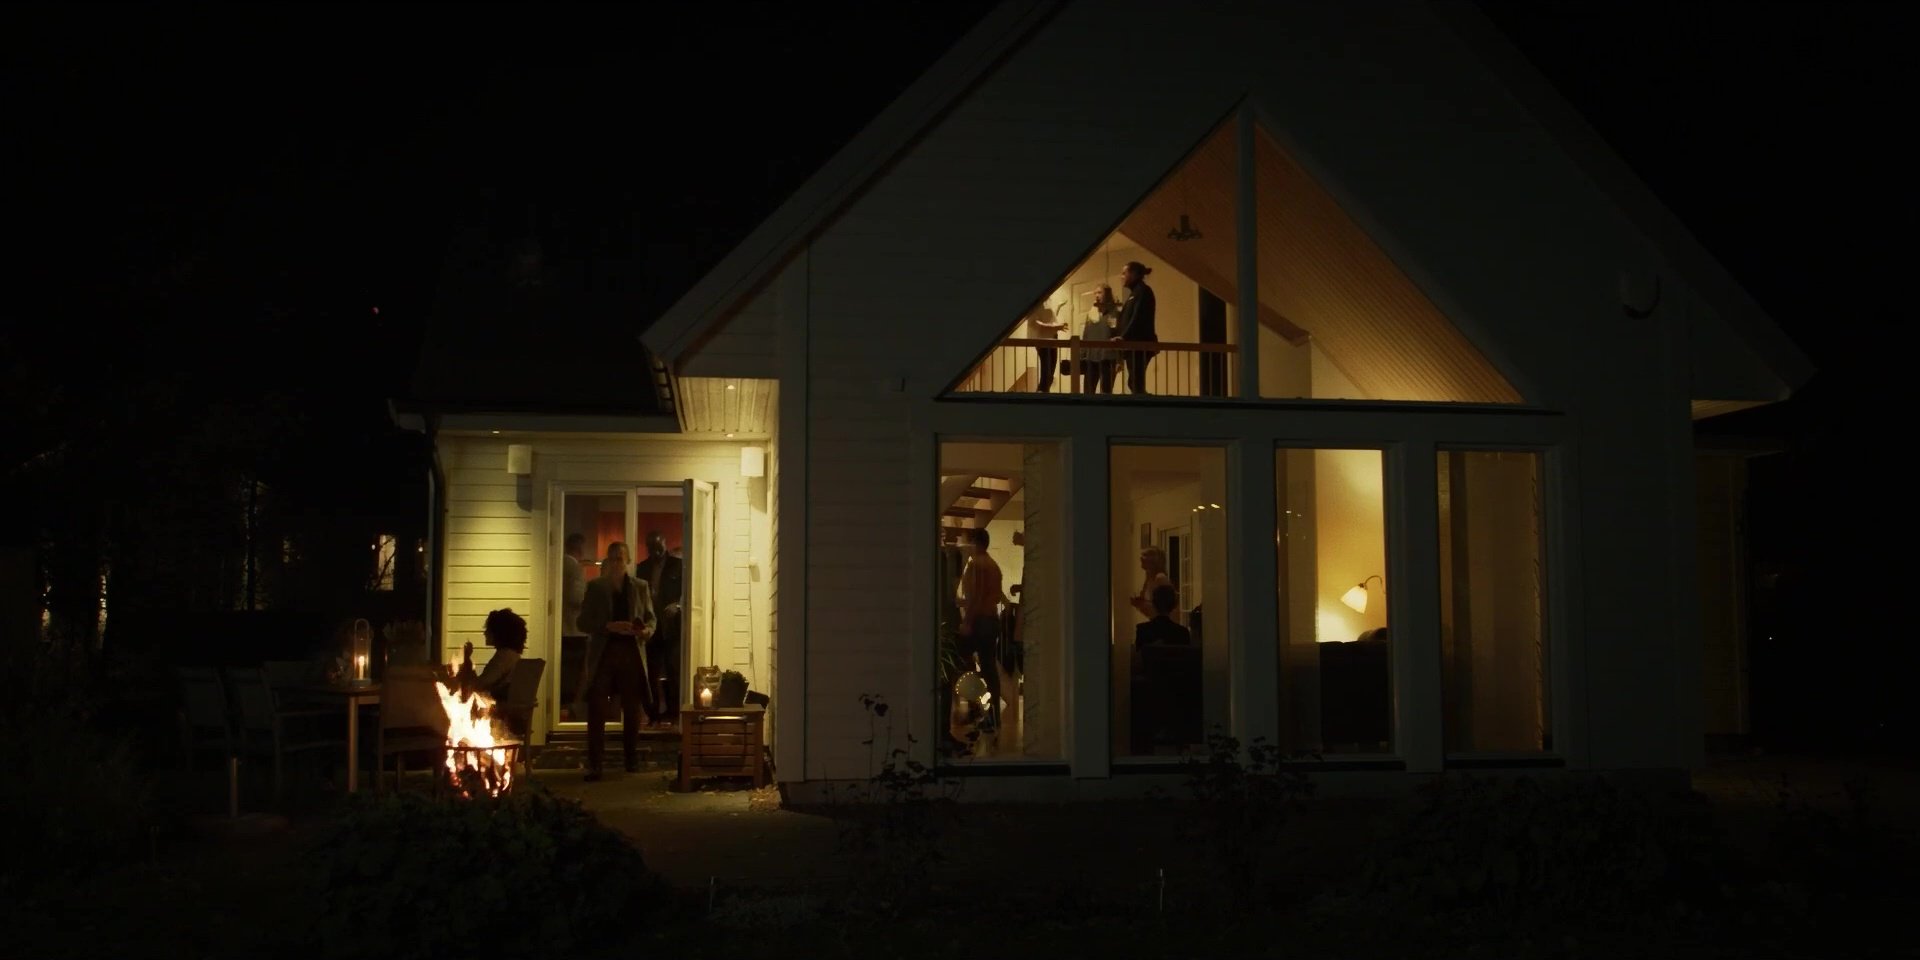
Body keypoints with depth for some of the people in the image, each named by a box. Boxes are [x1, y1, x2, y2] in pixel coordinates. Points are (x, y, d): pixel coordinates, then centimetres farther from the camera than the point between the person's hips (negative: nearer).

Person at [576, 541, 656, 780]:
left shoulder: (640, 587, 8)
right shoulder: (595, 587, 4)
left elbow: (651, 617, 12)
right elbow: (584, 622, 0)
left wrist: (646, 630, -12)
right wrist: (609, 626, -16)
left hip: (631, 653, 1)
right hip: (602, 653, -1)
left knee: (632, 710, 7)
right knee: (596, 710, -6)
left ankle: (632, 760, 19)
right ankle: (594, 764, -3)